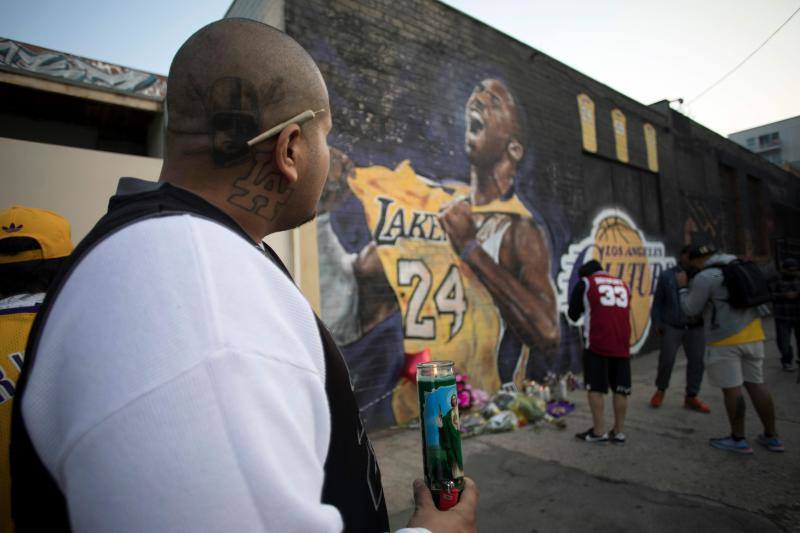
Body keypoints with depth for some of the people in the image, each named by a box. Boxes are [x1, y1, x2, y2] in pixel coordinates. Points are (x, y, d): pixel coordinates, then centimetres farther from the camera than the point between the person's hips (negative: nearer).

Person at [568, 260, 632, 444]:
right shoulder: (623, 284, 19)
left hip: (597, 344, -5)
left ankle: (599, 431, 3)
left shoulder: (584, 283, 5)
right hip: (622, 345, 5)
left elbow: (573, 314, 7)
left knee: (595, 388, 2)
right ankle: (619, 432, 16)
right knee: (620, 389, 10)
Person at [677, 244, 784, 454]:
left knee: (731, 388, 0)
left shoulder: (704, 277, -12)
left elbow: (690, 309, -6)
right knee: (756, 384, 14)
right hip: (752, 332, 8)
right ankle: (772, 437, 21)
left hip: (725, 337, -8)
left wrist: (683, 287, 7)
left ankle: (738, 440, 8)